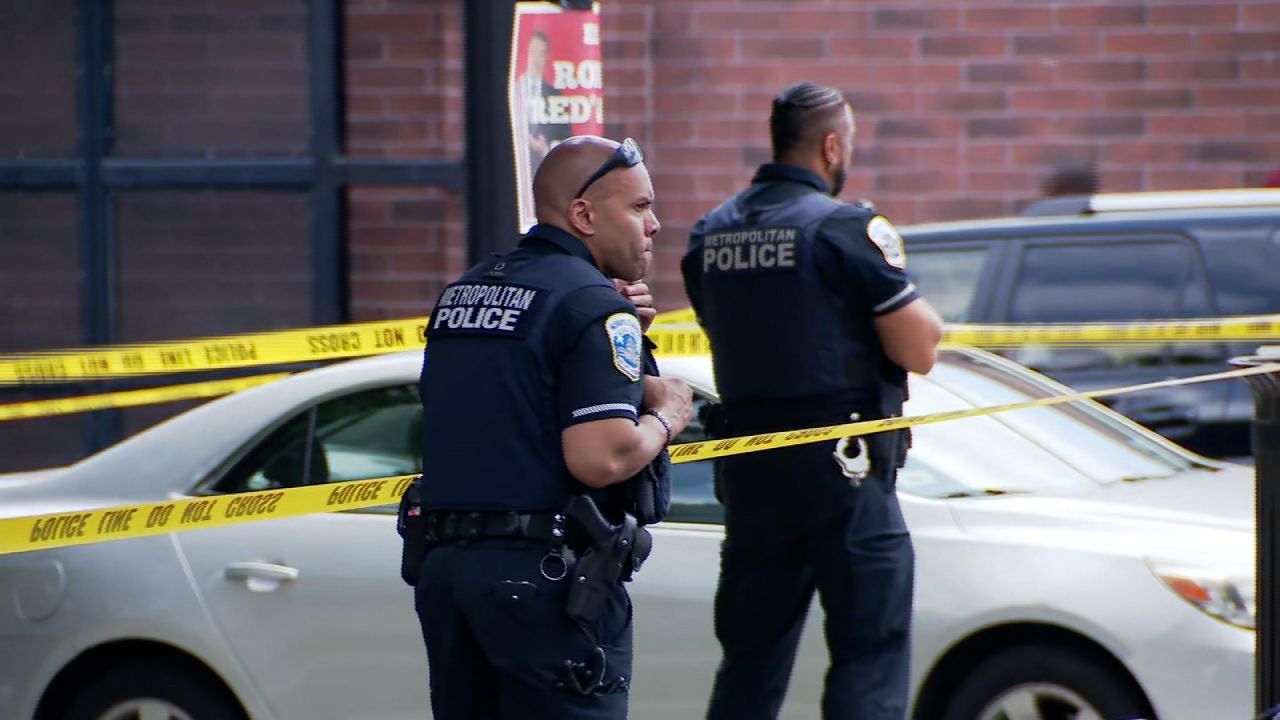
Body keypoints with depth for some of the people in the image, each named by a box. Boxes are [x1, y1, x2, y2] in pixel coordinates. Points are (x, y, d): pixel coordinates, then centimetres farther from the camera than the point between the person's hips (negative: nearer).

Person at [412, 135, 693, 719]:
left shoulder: (463, 292, 16)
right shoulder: (594, 304, -10)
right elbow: (600, 457, -21)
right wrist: (664, 418, -1)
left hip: (444, 562, 8)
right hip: (544, 574, -8)